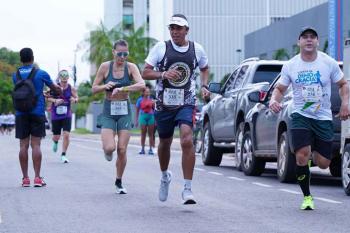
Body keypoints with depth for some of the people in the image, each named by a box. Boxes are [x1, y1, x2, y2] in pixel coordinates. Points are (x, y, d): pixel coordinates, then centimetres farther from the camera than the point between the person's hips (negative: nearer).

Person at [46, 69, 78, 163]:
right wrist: (55, 100, -21)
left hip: (67, 115, 0)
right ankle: (55, 142, 48)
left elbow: (77, 98, 8)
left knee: (66, 135, -13)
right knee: (56, 136, 8)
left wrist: (74, 100, -15)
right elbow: (48, 98, -3)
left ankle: (63, 155, 0)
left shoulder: (71, 88, -3)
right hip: (55, 115, 0)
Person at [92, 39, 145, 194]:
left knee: (122, 150, -2)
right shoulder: (105, 67, -4)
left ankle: (119, 182, 16)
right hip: (108, 111, 0)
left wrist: (121, 89, -31)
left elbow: (141, 85, -21)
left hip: (125, 111, 0)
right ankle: (107, 151, 23)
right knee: (110, 148, -16)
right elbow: (94, 89, 2)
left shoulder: (131, 67, -5)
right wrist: (105, 86, -18)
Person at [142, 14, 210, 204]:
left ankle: (188, 189, -18)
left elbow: (204, 68, 22)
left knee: (187, 140, -21)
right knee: (165, 143, 16)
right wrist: (164, 74, -21)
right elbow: (145, 73, -4)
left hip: (186, 103, -1)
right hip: (164, 103, 1)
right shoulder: (161, 47, -3)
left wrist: (204, 86, 5)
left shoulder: (197, 49, 2)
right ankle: (165, 176, 45)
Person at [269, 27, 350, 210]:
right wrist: (274, 100, -12)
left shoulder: (329, 63, -2)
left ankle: (313, 153, 39)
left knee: (323, 164, 0)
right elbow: (280, 88, 10)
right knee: (302, 156, -19)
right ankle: (307, 197, 0)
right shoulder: (290, 66, 1)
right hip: (300, 116, -1)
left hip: (323, 118, 1)